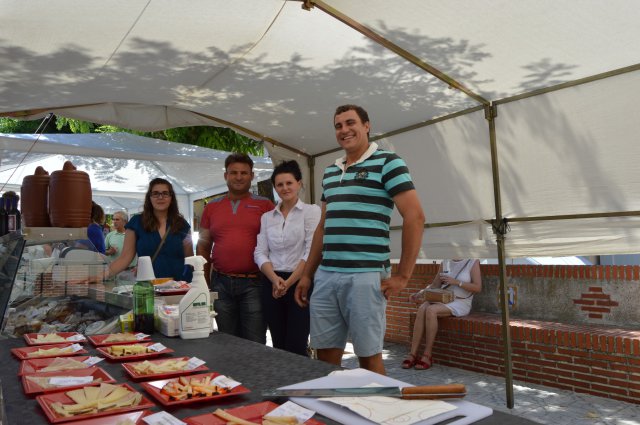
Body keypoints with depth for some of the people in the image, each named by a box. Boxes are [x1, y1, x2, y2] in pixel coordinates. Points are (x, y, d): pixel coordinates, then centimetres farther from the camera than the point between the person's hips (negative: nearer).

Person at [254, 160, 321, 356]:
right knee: (279, 347, 9)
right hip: (272, 285, 4)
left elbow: (312, 252, -9)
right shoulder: (266, 217, 12)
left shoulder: (311, 211, 0)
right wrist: (275, 280, -12)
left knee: (296, 348, -6)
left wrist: (289, 282, -12)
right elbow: (260, 253, 5)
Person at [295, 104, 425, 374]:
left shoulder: (387, 162, -3)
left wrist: (402, 276, -11)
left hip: (365, 276, -6)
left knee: (369, 357, 5)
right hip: (325, 276, 6)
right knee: (325, 358, 11)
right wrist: (307, 274, 18)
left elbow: (415, 217, -9)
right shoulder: (330, 172, 17)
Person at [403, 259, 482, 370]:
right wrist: (420, 294, -2)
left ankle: (427, 356, -23)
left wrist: (456, 282, -17)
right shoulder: (445, 262, 13)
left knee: (431, 310, -32)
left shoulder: (473, 262, 0)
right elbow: (434, 285, 15)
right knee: (421, 309, -27)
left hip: (460, 303, -4)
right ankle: (413, 354, -25)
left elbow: (478, 288, -7)